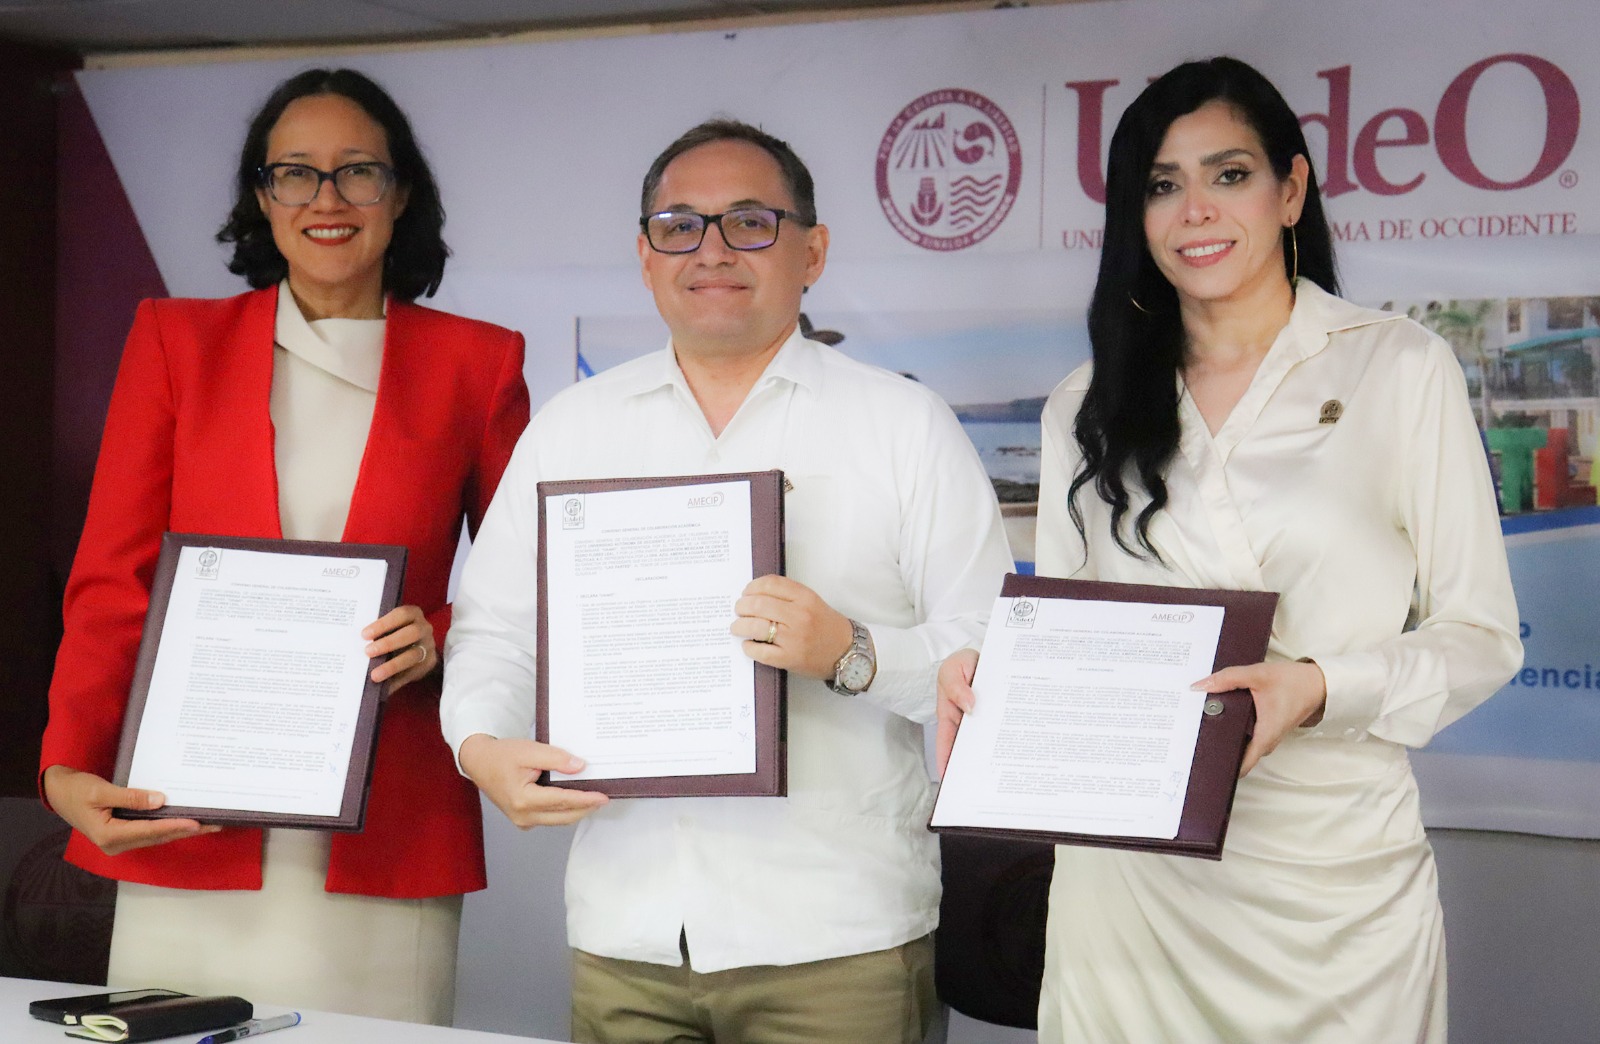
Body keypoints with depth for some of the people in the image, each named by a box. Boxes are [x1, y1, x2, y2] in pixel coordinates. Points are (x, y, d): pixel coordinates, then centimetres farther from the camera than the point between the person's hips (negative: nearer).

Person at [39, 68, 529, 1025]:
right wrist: (71, 767, -10)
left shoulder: (475, 364, 9)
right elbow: (112, 582, 5)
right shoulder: (175, 342, 10)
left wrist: (441, 638, -9)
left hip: (387, 848, 0)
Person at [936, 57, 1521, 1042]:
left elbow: (1481, 636, -1)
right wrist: (990, 670, -7)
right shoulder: (1089, 408, 12)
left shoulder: (1400, 367, 1)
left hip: (1336, 877, -2)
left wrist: (1319, 689, -19)